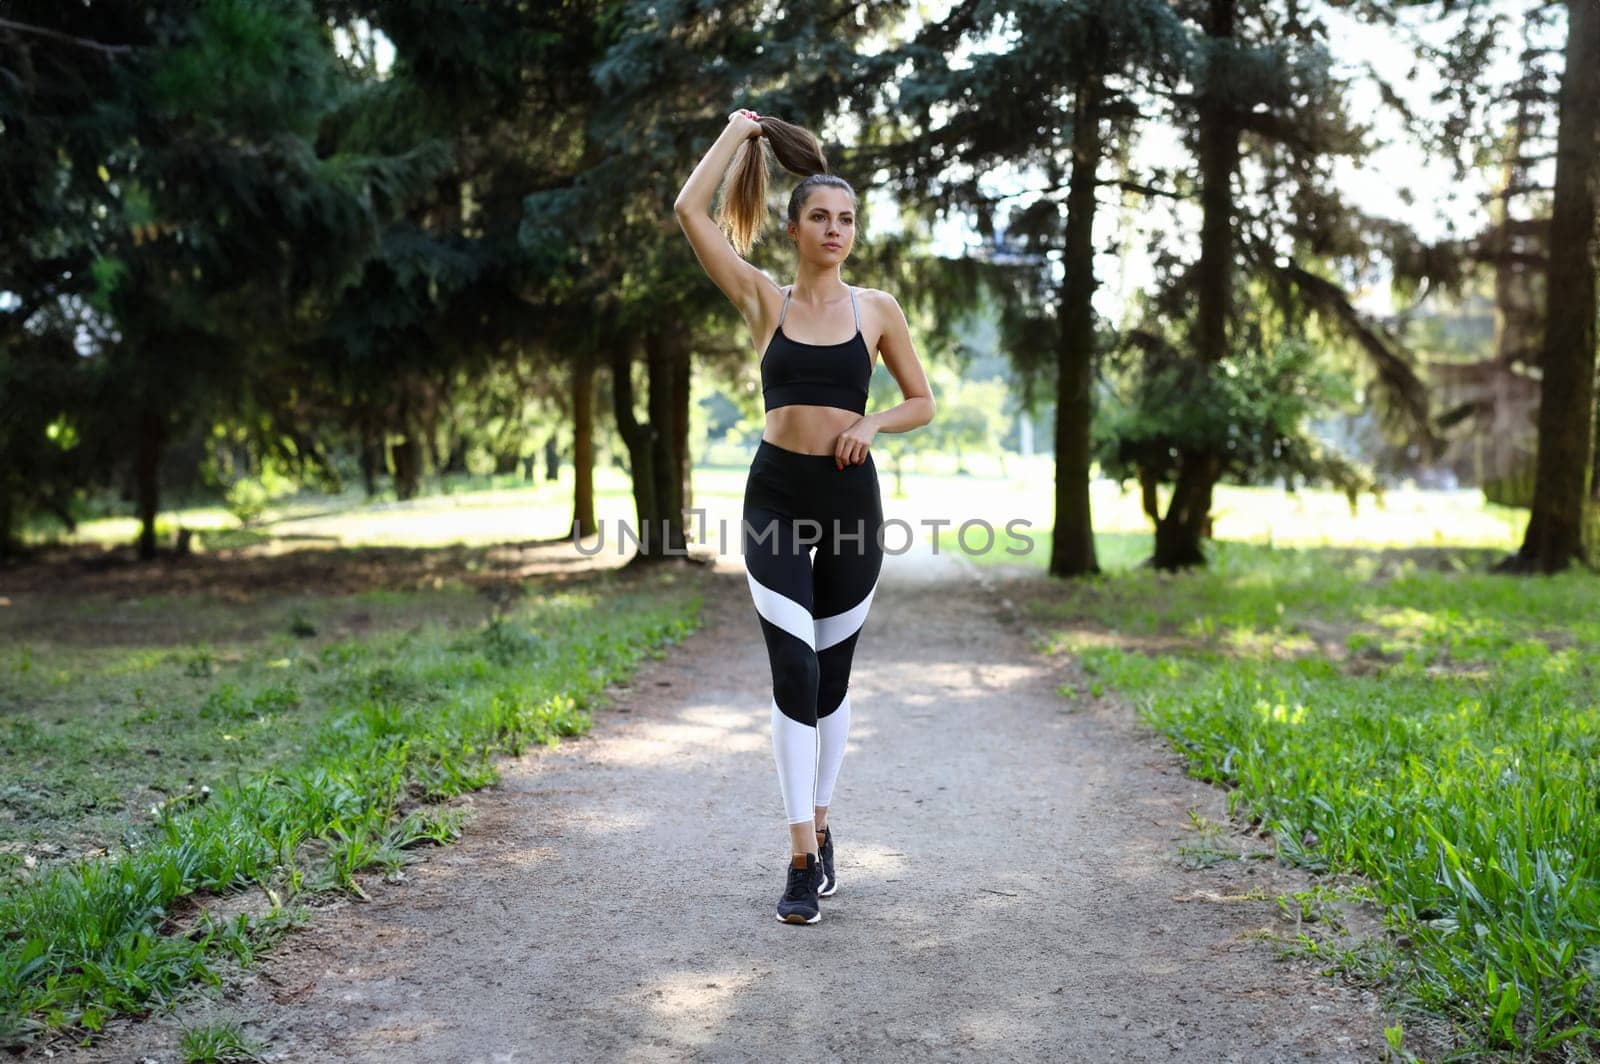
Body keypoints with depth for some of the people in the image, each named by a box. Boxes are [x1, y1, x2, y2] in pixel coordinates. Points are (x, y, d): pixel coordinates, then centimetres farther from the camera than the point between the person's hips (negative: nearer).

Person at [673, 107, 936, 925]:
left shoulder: (876, 309, 6)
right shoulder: (763, 299, 3)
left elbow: (922, 402, 13)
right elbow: (690, 210, -6)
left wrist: (871, 425, -7)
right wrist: (738, 132, 5)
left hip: (851, 496, 2)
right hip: (775, 495, -2)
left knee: (832, 674, 11)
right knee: (794, 672, -11)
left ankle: (819, 828, 26)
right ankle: (803, 857, -8)